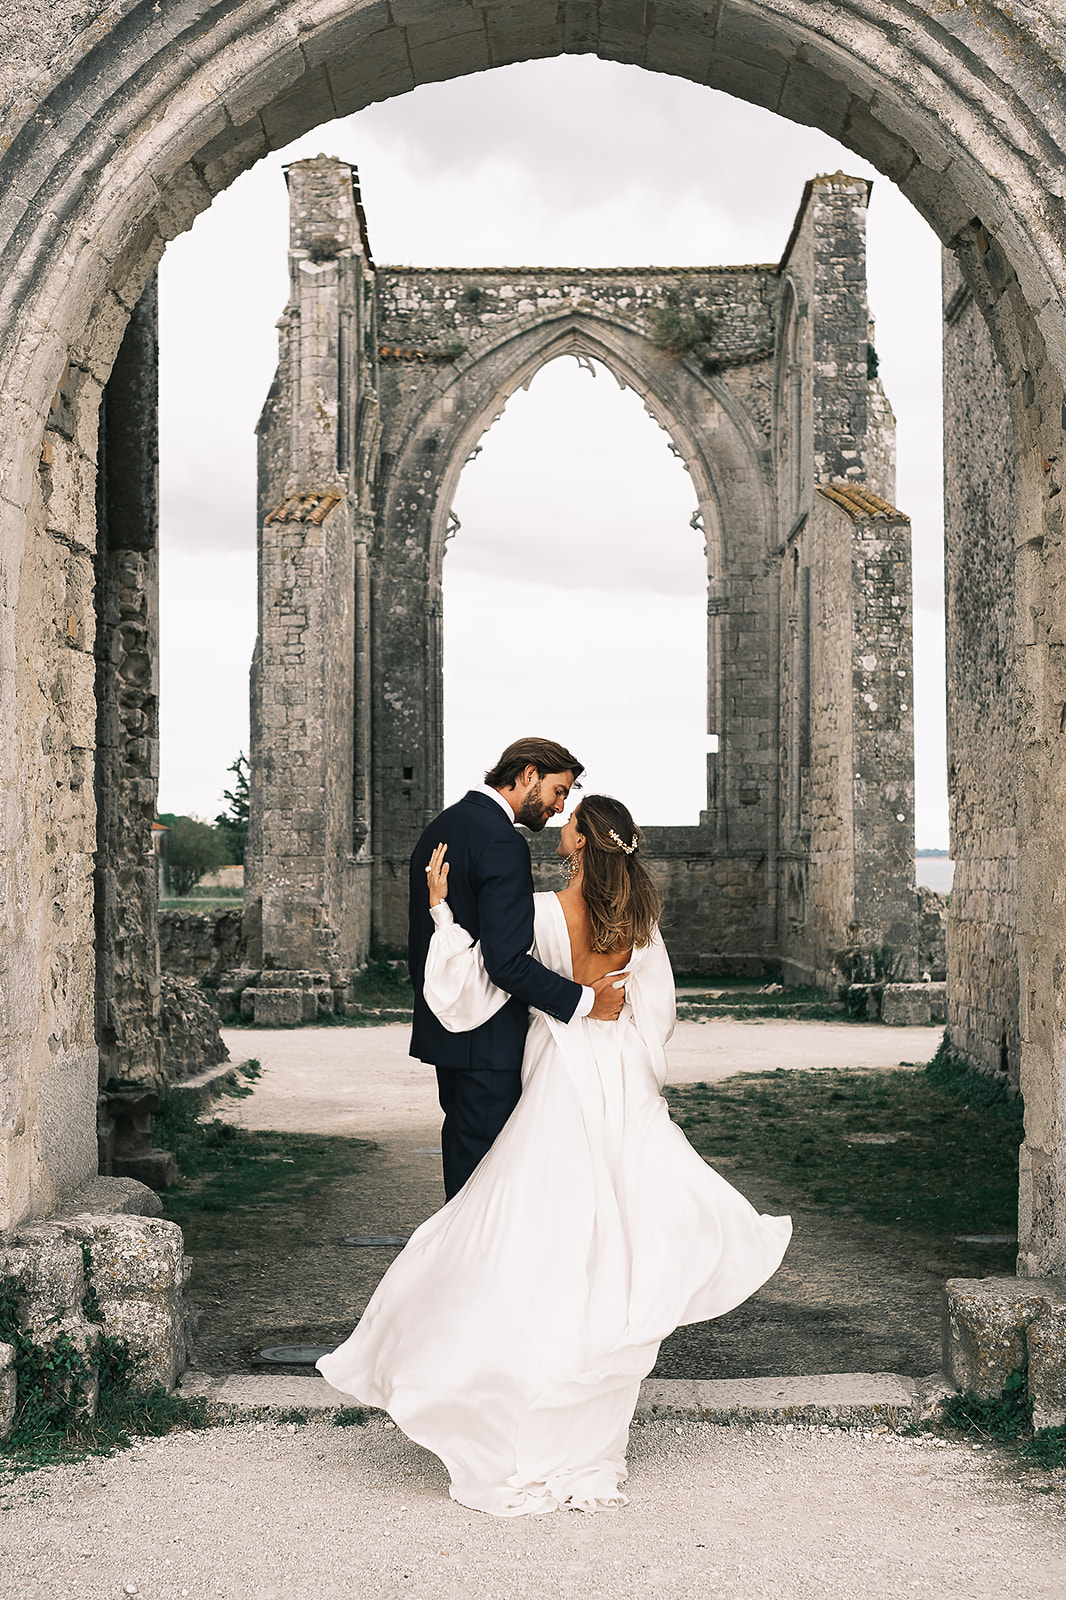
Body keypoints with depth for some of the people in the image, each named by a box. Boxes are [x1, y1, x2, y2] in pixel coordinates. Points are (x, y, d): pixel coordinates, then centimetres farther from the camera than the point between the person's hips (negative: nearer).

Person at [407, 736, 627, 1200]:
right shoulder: (501, 842, -19)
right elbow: (507, 962, -26)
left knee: (462, 1153, 18)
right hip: (487, 1039, -10)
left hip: (442, 1029, 10)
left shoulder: (440, 827, 11)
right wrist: (584, 1000, -18)